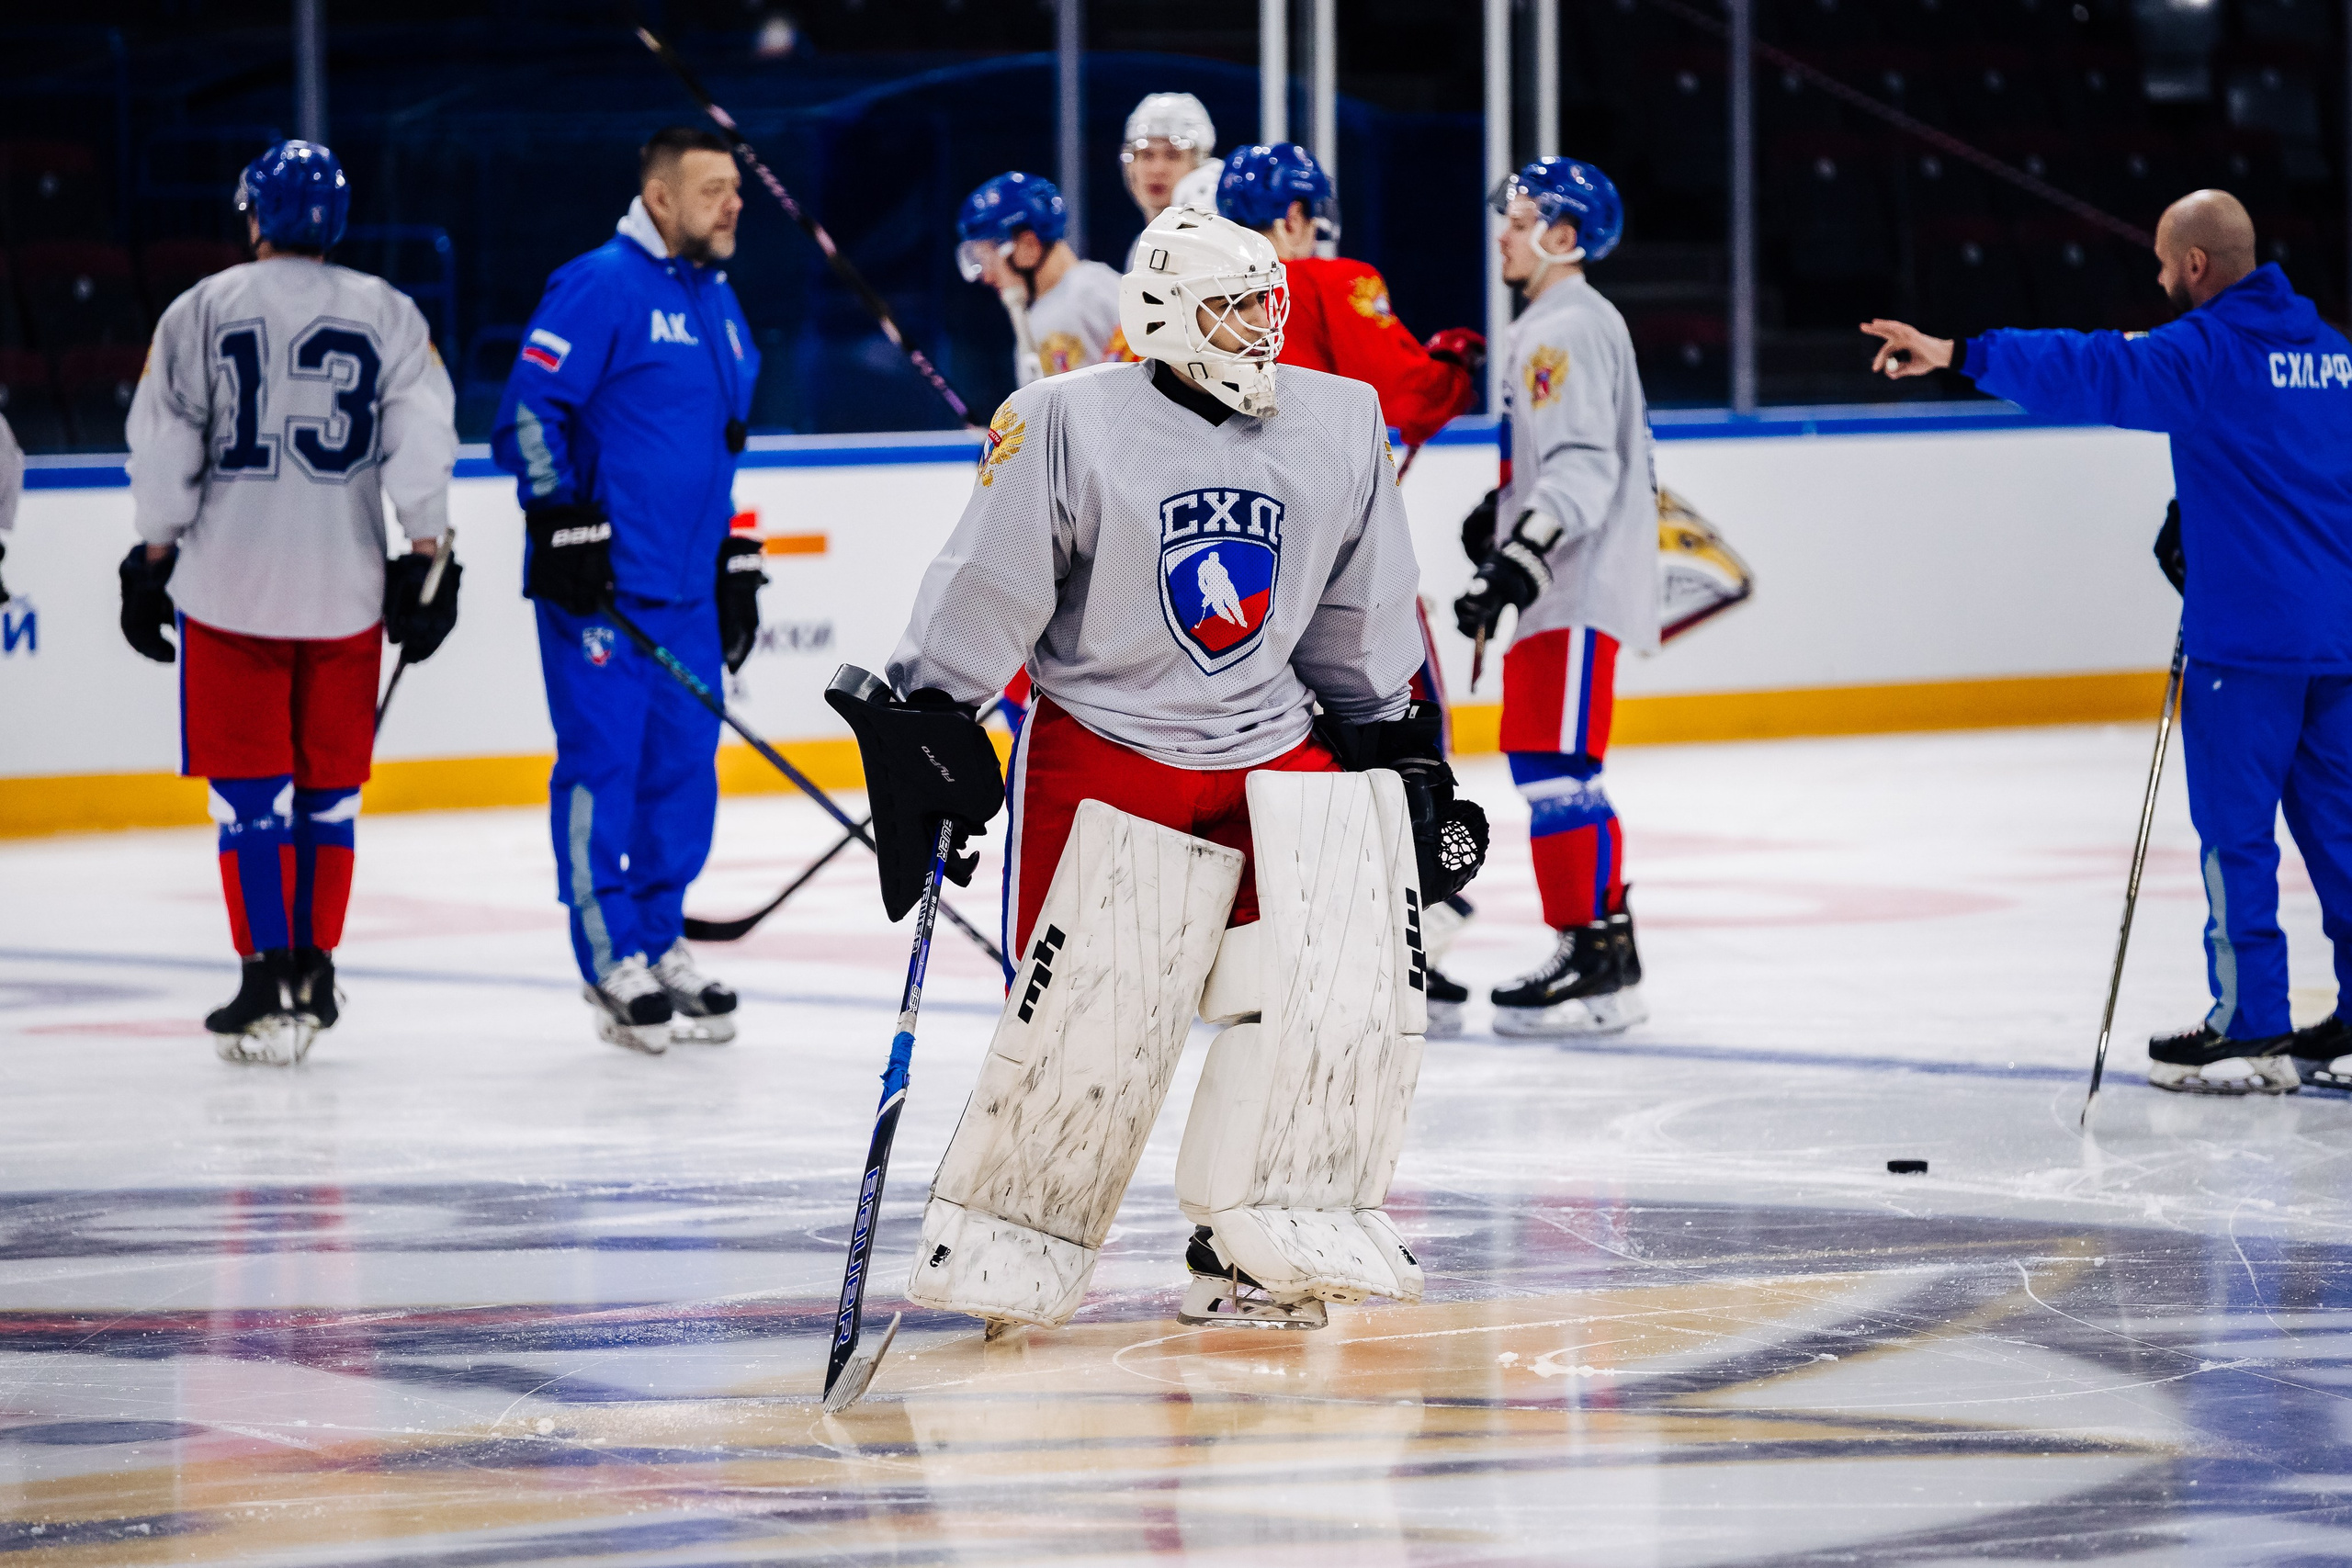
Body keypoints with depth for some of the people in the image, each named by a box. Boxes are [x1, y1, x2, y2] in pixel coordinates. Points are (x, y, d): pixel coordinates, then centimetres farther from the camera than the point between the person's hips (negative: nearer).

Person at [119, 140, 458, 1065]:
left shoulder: (204, 311, -1)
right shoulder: (389, 315, 3)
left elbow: (164, 451, -2)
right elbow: (422, 442, -3)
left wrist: (152, 565, 7)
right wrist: (427, 556, 3)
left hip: (231, 587, -2)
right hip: (345, 590, 2)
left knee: (249, 789, 2)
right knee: (329, 788, 12)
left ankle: (268, 984, -5)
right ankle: (315, 976, 15)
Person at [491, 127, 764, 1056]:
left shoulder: (717, 300, 17)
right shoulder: (600, 286, -10)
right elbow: (527, 407, -14)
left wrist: (735, 562, 24)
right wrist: (562, 523, -20)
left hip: (687, 591, 8)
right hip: (599, 590, -8)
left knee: (685, 770, 10)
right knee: (603, 764, -5)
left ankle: (659, 945, 20)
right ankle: (613, 964, 0)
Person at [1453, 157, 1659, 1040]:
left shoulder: (1569, 331, -15)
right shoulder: (1550, 327, 19)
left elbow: (1584, 465, -24)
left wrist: (1519, 562, -32)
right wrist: (1500, 512, 33)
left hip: (1582, 590, -11)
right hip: (1560, 583, 11)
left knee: (1556, 766, -14)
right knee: (1542, 763, 16)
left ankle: (1602, 967, -16)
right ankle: (1593, 947, 21)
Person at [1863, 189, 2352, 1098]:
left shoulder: (2209, 350, -11)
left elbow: (2095, 375, -23)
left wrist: (1959, 356, -26)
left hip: (2247, 634, -8)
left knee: (2235, 828, 0)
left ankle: (2251, 1029, 1)